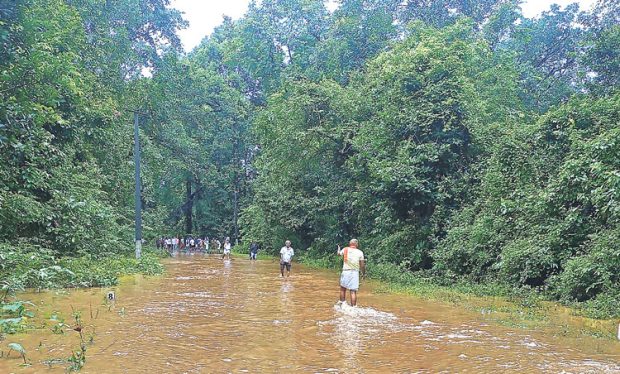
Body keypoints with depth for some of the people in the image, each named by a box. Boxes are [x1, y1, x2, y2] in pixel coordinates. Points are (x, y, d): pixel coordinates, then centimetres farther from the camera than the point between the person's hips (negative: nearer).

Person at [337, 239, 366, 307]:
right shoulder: (360, 252, -1)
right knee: (353, 291, -2)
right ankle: (353, 306, -2)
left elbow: (339, 254, 26)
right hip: (355, 272, -1)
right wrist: (364, 273, 15)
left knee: (343, 288, 19)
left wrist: (339, 249, 48)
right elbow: (362, 265, -1)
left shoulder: (345, 250, 3)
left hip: (345, 272, 1)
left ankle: (342, 302, 30)